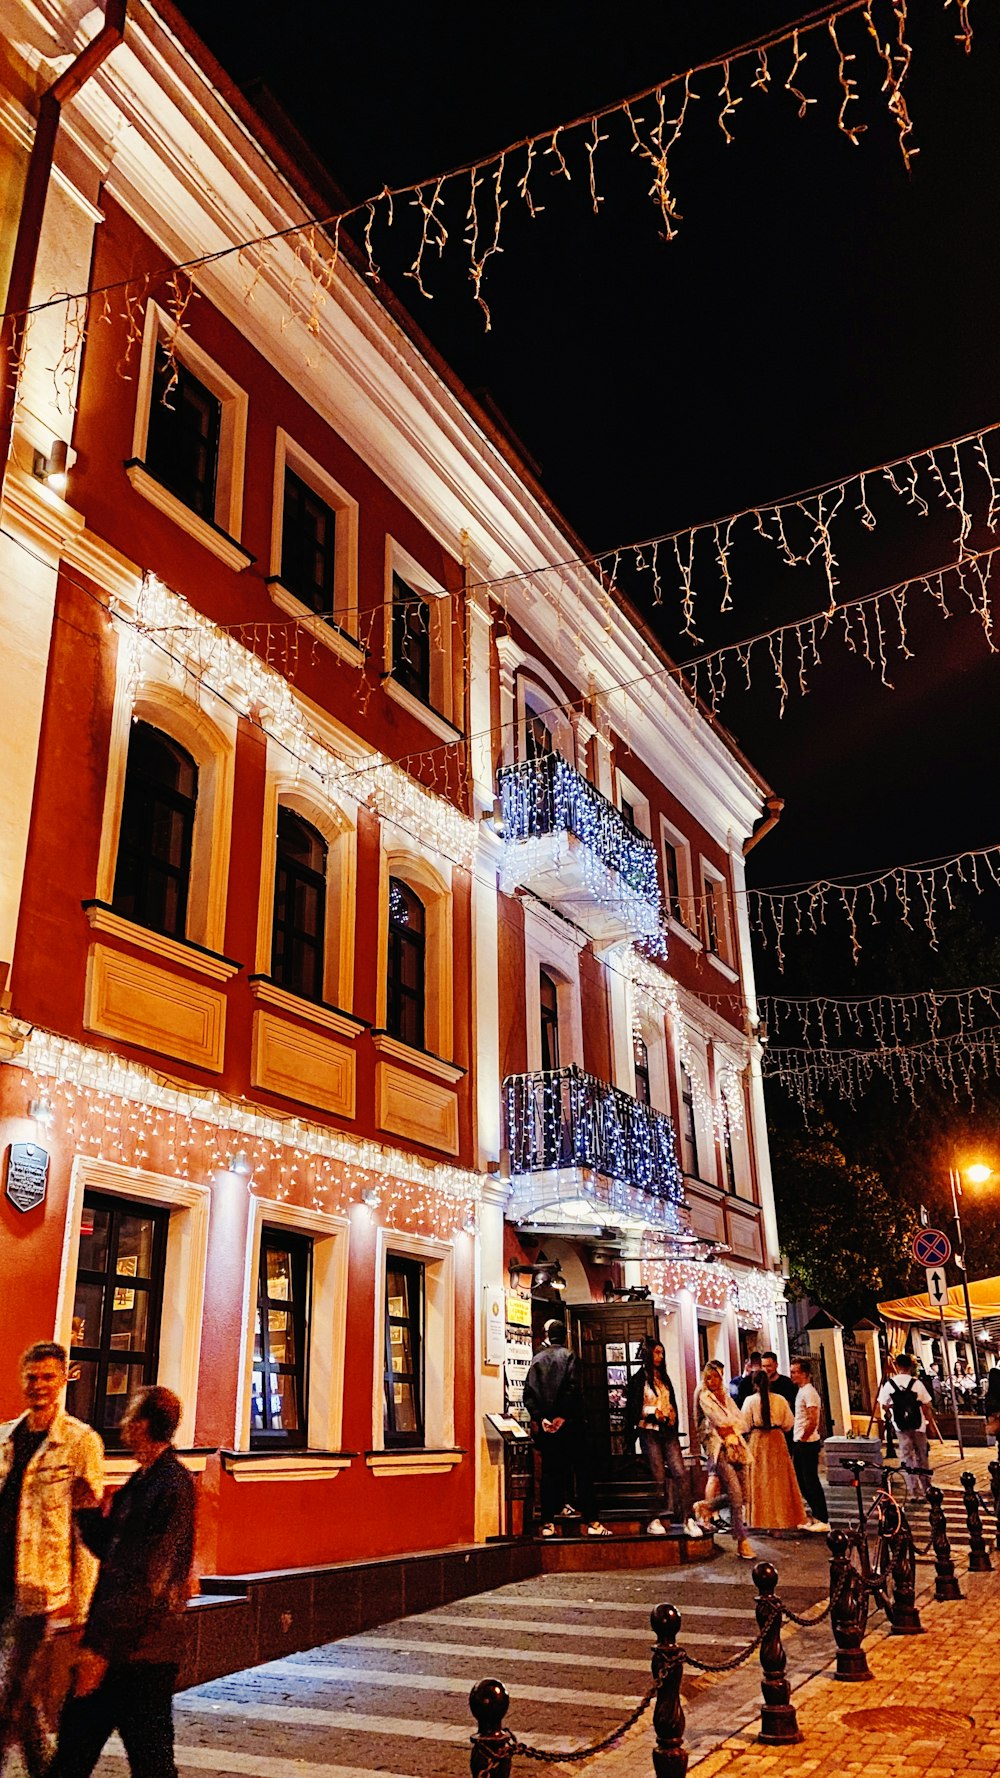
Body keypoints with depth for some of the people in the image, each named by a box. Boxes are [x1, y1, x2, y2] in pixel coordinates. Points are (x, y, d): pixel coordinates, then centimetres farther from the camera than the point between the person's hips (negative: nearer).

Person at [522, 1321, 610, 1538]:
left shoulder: (537, 1359, 8)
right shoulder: (567, 1355, -3)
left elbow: (528, 1392, 0)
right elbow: (572, 1387, -15)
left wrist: (539, 1417, -4)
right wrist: (563, 1416, -12)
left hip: (545, 1424, 4)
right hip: (567, 1423, -4)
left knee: (549, 1471, 8)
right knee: (582, 1470, 1)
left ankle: (547, 1524, 5)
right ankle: (591, 1522, -2)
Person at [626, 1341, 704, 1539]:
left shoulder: (665, 1379, 19)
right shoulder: (638, 1379, 1)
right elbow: (633, 1409, -3)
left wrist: (672, 1424, 3)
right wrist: (653, 1413, -13)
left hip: (668, 1431, 5)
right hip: (649, 1432, -5)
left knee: (681, 1473, -8)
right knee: (658, 1478, -5)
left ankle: (687, 1519, -8)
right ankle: (654, 1521, 5)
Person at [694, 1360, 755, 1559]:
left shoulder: (727, 1398, 18)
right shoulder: (704, 1397, -1)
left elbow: (743, 1423, 12)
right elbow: (721, 1421, -10)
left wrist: (730, 1428, -4)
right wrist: (732, 1423, 5)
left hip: (736, 1447, 7)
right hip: (719, 1450, -6)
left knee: (740, 1495, 5)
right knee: (735, 1495, -14)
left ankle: (705, 1506, 28)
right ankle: (742, 1542, -7)